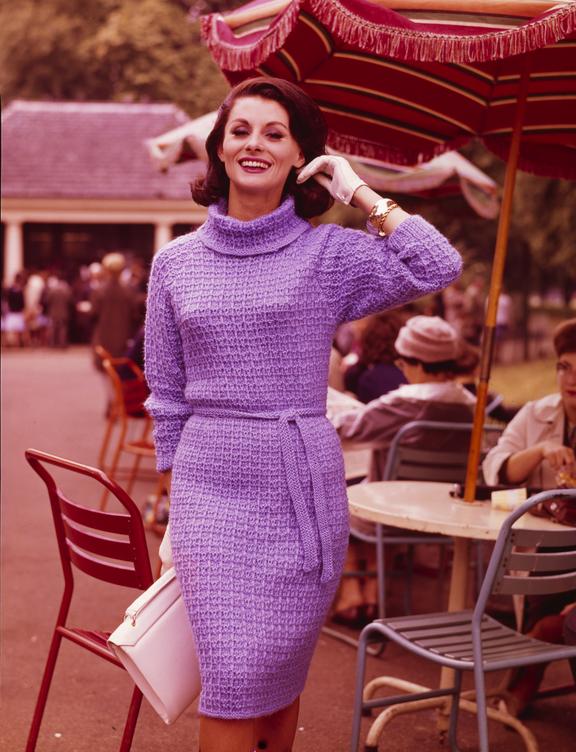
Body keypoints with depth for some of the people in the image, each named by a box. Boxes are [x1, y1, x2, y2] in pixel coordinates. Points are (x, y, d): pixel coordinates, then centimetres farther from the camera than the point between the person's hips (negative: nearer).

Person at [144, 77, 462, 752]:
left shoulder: (328, 252, 1)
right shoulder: (175, 262, 6)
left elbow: (437, 268, -17)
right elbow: (167, 396, 11)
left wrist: (360, 193, -7)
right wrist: (172, 506, 11)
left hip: (303, 487, 0)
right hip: (211, 488, 1)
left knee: (279, 676, 8)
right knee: (233, 677, -5)